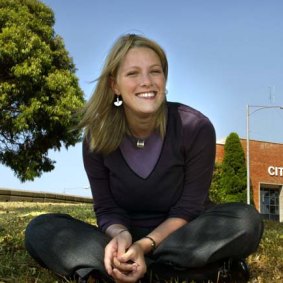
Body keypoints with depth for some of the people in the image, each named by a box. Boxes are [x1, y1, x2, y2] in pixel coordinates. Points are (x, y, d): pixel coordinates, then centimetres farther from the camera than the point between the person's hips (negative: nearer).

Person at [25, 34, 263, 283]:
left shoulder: (196, 128, -16)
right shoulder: (97, 136, -9)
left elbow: (188, 209, -14)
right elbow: (106, 209, -6)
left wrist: (145, 245, -30)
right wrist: (121, 235, -29)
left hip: (183, 239, -2)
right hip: (129, 242, 3)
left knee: (245, 220, -31)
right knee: (40, 230, -20)